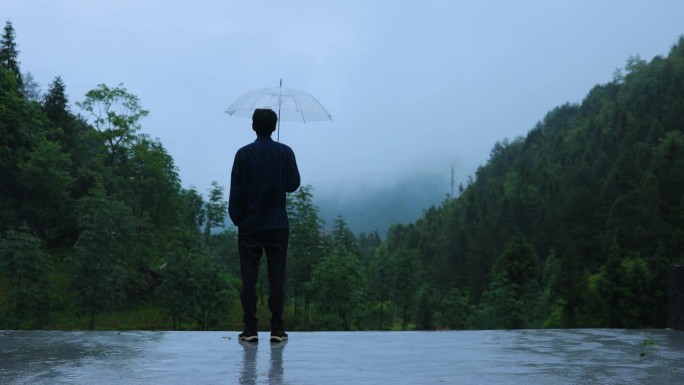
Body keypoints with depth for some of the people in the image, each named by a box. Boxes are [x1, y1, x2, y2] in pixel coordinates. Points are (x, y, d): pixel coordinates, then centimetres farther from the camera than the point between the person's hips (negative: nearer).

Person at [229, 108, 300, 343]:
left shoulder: (244, 154, -5)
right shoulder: (285, 153, -2)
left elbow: (236, 191, -6)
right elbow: (293, 185, 3)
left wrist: (237, 218, 4)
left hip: (249, 227, -1)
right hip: (277, 226, 1)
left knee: (248, 278, 4)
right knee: (277, 278, 4)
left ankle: (250, 330, 5)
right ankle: (277, 330, 5)